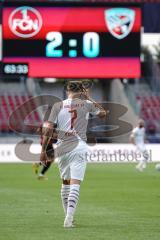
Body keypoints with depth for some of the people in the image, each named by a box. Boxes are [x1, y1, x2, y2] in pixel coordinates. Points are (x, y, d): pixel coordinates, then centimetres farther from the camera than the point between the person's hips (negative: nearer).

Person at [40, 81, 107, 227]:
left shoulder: (58, 106, 2)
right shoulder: (86, 104, 1)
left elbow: (49, 130, -2)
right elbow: (103, 114, 19)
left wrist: (43, 150, 4)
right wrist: (89, 98, 21)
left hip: (61, 149, 2)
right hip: (78, 148, -2)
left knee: (65, 182, 18)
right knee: (75, 184, -8)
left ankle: (68, 217, 24)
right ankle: (69, 217, -22)